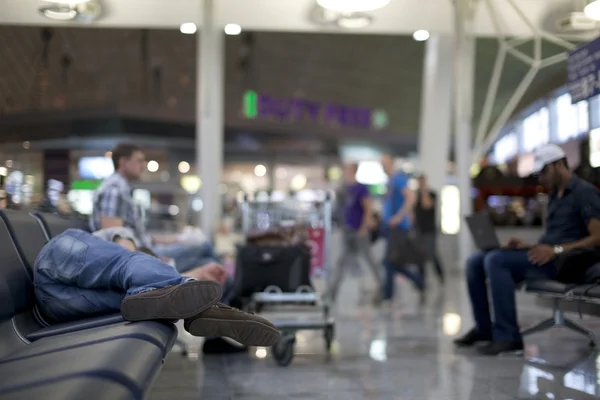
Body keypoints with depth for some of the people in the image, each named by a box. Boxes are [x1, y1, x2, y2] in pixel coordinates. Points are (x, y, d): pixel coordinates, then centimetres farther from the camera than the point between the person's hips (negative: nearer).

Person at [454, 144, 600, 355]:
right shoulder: (554, 196, 23)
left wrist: (556, 250, -24)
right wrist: (528, 246, 5)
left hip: (563, 262, -9)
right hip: (547, 257, 9)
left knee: (496, 260, -28)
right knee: (475, 262, -3)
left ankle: (508, 336, -27)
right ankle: (484, 328, 4)